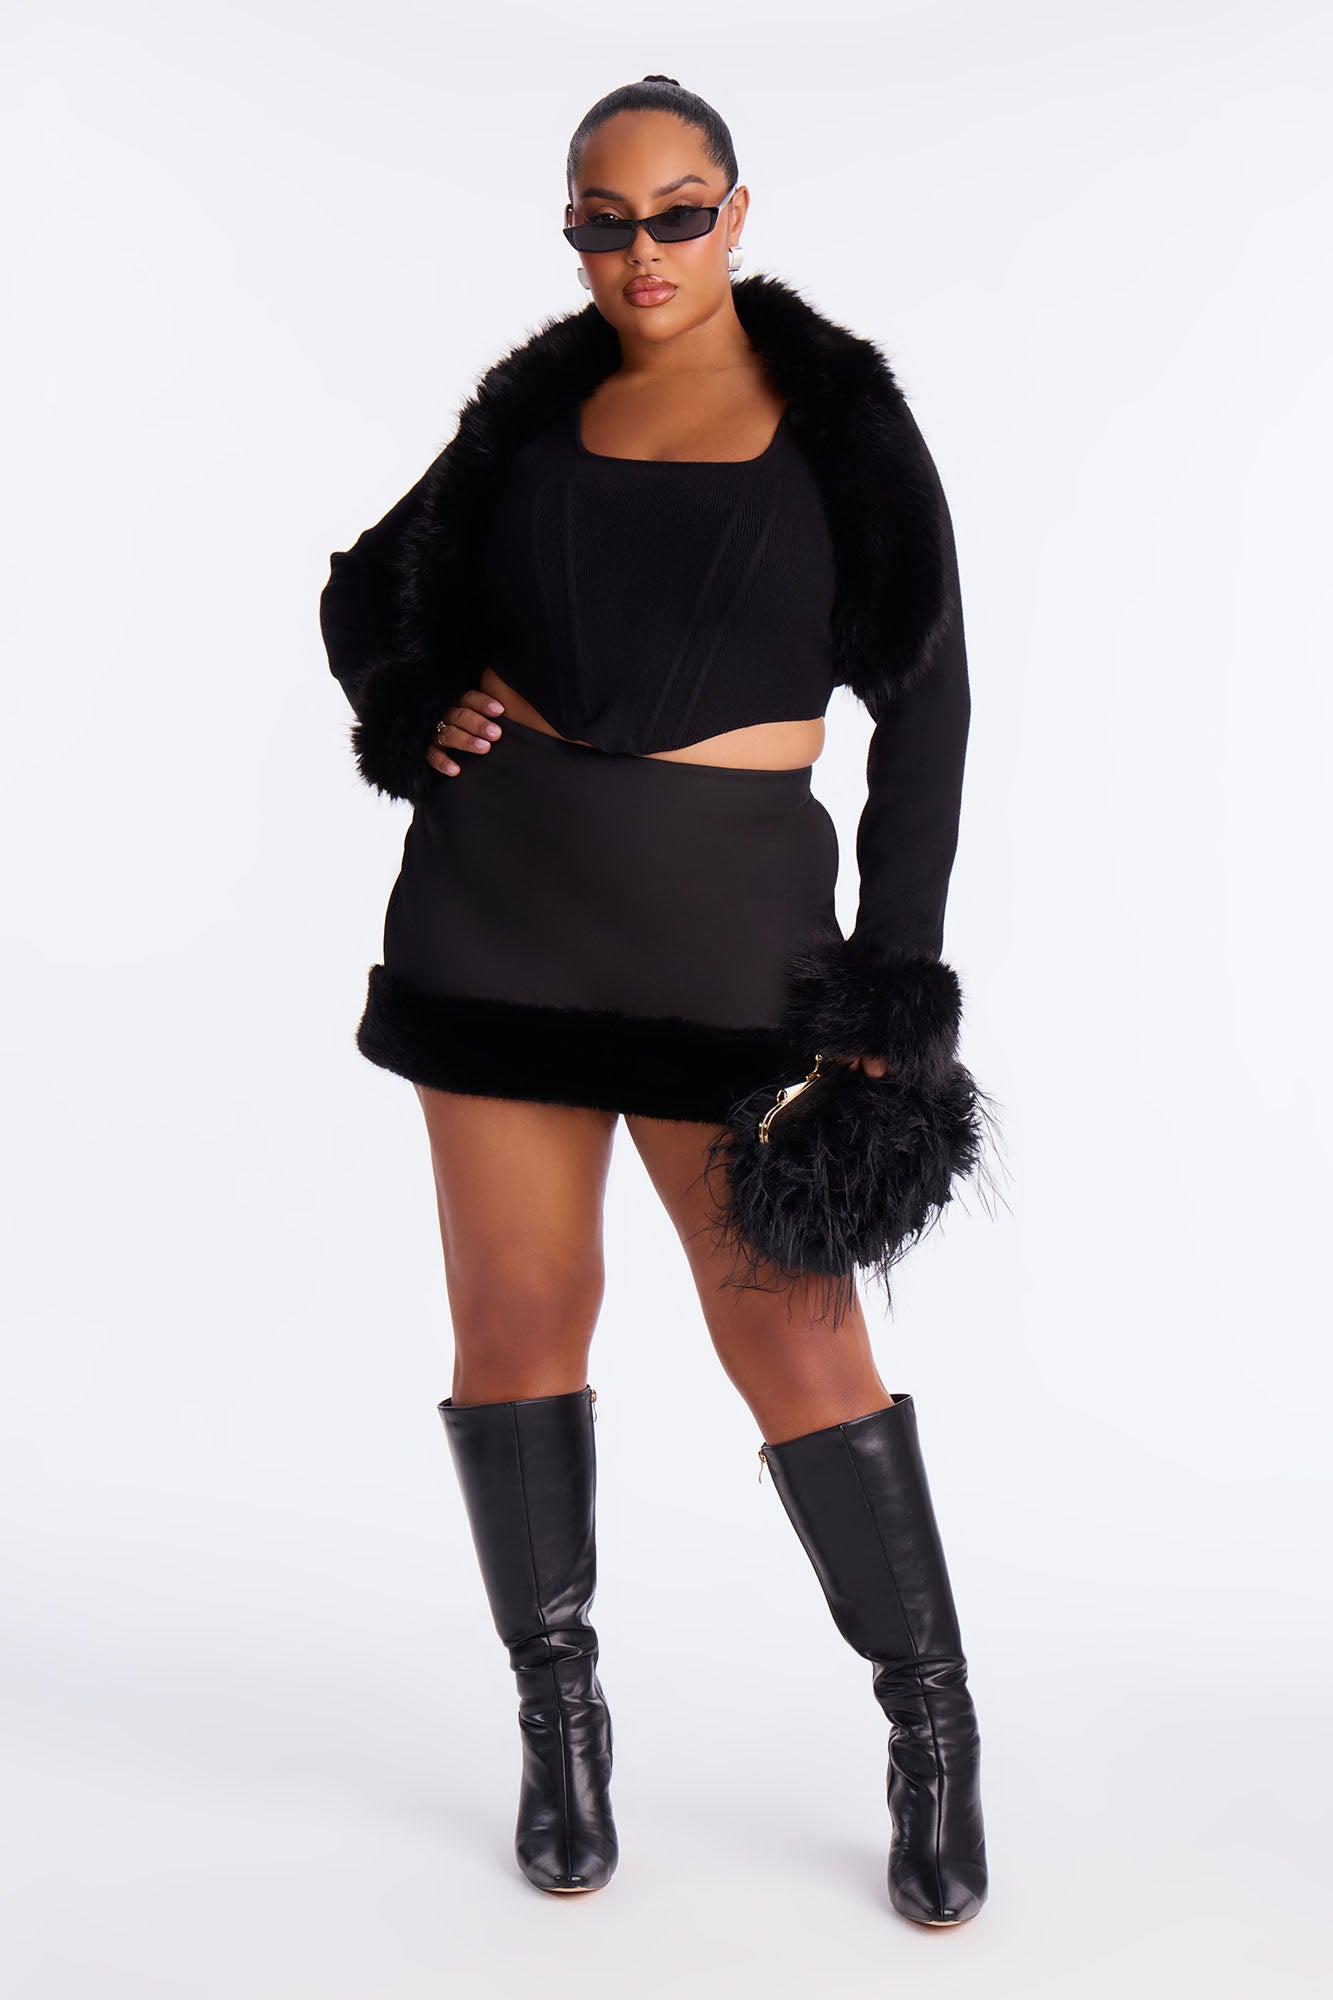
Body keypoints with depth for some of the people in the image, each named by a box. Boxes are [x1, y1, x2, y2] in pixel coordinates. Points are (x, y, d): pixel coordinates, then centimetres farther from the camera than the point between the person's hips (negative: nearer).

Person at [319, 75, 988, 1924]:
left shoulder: (838, 420, 3)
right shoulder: (537, 407, 10)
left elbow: (924, 699, 1)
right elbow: (375, 590, 19)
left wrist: (896, 956, -6)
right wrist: (413, 716, -3)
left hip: (727, 920, -3)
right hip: (500, 901, 3)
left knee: (790, 1325, -5)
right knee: (516, 1310, 4)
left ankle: (934, 1729, 13)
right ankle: (559, 1715, 22)